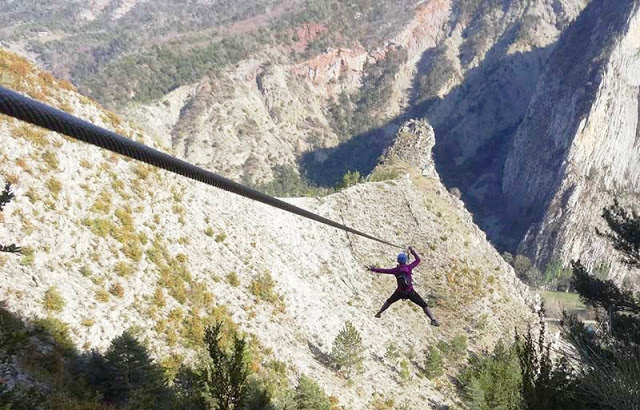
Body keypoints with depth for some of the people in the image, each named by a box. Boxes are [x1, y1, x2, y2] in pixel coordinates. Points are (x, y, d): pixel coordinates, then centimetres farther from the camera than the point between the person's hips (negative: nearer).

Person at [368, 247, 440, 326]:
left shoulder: (395, 270, -11)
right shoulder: (408, 267, -17)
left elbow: (383, 271, -1)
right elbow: (418, 260, -4)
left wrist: (373, 269, 13)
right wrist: (412, 251, 6)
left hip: (400, 292, 2)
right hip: (410, 292, -2)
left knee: (389, 302, 30)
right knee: (424, 305, 2)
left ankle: (378, 314, 37)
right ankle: (433, 320, -12)